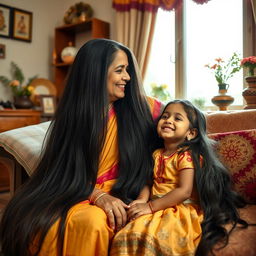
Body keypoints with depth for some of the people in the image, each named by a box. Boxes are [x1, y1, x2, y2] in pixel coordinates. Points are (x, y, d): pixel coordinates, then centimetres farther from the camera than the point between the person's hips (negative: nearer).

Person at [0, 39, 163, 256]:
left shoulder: (140, 107, -1)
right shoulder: (74, 113, -1)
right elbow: (68, 171, -2)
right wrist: (98, 196, -19)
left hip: (118, 194, -1)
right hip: (77, 194, 1)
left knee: (92, 221, -33)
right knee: (34, 223, -26)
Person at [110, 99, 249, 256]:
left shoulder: (186, 156, -10)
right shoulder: (157, 154, 13)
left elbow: (184, 191, -19)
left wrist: (151, 206, -20)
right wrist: (142, 199, -9)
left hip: (182, 210, -6)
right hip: (159, 209, 6)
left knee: (151, 237, -33)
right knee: (127, 235, -18)